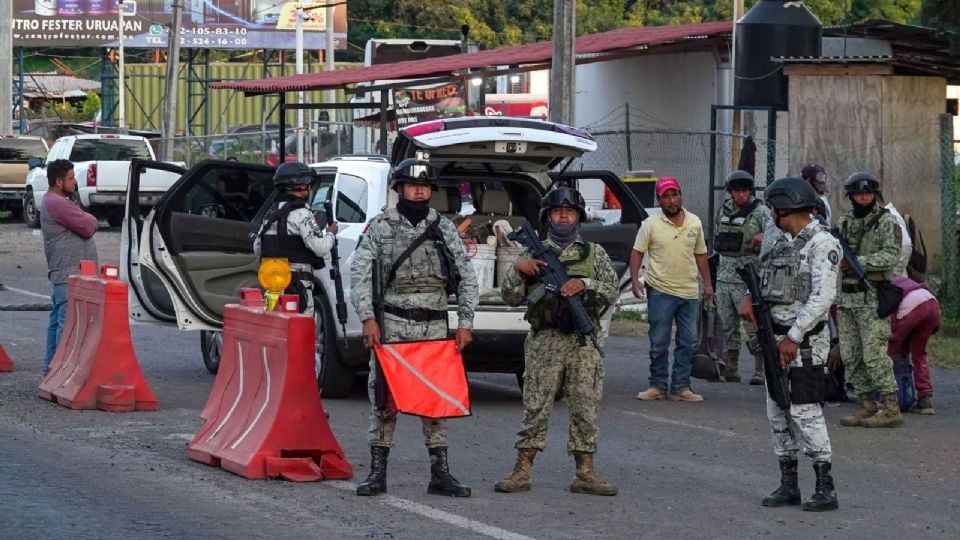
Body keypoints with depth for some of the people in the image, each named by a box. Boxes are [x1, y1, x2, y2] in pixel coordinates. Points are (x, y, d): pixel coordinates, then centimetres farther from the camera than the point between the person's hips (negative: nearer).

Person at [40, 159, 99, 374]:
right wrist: (89, 219, 2)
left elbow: (92, 225, 21)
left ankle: (51, 368, 19)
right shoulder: (57, 204, -17)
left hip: (63, 273, 11)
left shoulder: (55, 201, 19)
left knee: (58, 320, 14)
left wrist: (87, 220, 0)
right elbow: (89, 227, -17)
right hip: (68, 275, -11)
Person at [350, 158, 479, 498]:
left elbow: (467, 277, 9)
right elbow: (360, 273, -2)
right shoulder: (381, 227, 2)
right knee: (384, 396, -2)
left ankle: (440, 473, 6)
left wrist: (465, 323, 1)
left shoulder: (444, 229, 9)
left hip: (434, 325, 2)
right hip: (392, 323, -2)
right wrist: (367, 318, -12)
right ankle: (377, 472, 3)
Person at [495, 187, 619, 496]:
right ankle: (522, 471, 2)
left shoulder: (594, 253, 12)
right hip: (545, 341, -1)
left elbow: (612, 292, 6)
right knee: (535, 406, -2)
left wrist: (585, 284, -10)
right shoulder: (535, 253, 11)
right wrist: (517, 270, -7)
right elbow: (511, 297, 9)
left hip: (584, 343, 1)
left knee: (585, 408, 1)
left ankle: (585, 473, 6)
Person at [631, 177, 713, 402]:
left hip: (690, 292, 4)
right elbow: (637, 252, -2)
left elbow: (700, 255, 15)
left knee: (688, 342, 5)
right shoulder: (650, 225, -4)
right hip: (660, 291, -4)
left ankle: (681, 387, 11)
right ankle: (658, 386, 9)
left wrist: (707, 283, 13)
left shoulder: (695, 223, 7)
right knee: (659, 343, 1)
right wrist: (635, 279, -14)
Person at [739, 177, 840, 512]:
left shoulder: (822, 243, -13)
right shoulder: (784, 242, 14)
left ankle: (826, 488, -7)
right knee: (778, 412, 10)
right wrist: (750, 297, 1)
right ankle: (788, 485, 16)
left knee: (804, 410, -11)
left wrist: (794, 338, -21)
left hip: (804, 342, -9)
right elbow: (766, 278, 24)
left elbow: (822, 297, -20)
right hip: (776, 337, 9)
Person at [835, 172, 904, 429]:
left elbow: (891, 256, -18)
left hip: (872, 298, -7)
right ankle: (868, 405, 14)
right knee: (851, 356, 7)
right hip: (846, 297, 7)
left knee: (875, 355, -10)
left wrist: (856, 262, -23)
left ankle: (890, 410, -6)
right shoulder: (843, 222, 14)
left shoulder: (887, 222, -5)